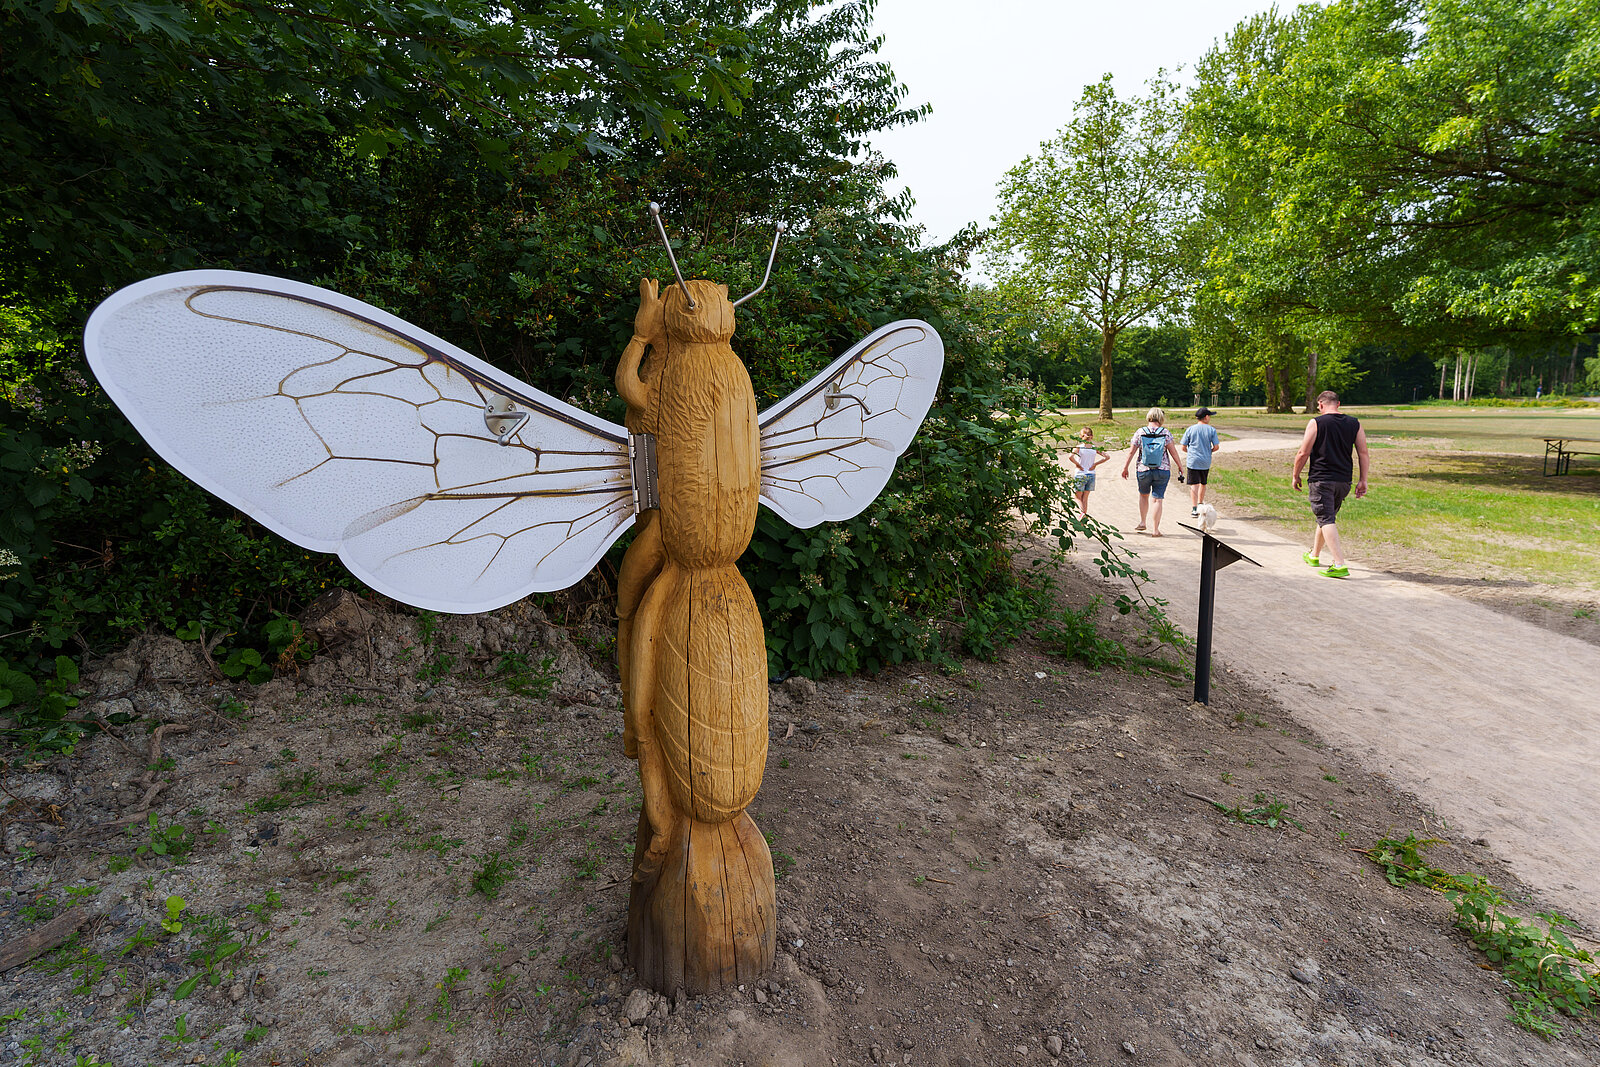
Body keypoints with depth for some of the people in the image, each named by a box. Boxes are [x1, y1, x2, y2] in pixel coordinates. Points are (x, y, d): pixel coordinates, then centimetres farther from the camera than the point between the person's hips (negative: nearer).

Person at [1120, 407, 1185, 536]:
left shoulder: (1140, 432, -3)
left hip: (1144, 470, 1)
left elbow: (1131, 452, 0)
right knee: (1157, 499, 2)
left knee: (1143, 495, 24)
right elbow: (1173, 452, -3)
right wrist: (1181, 468, 7)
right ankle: (1155, 530, 2)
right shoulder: (1165, 433, -5)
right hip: (1162, 470, -1)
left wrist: (1125, 468, 9)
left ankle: (1142, 522, 25)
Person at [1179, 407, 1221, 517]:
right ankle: (1200, 505, 30)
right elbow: (1216, 447, -2)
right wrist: (1209, 451, 18)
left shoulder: (1190, 429, -2)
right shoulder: (1211, 430, -1)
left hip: (1192, 461, -2)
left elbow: (1183, 447, -2)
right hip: (1205, 461, 2)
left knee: (1194, 485, -5)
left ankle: (1194, 508, -12)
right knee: (1203, 484, 19)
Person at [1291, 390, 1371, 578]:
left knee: (1326, 520, -8)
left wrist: (1296, 476, 3)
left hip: (1321, 480, -6)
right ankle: (1314, 555, 37)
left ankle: (1340, 565, -20)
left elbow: (1303, 454, -8)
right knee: (1327, 517, 21)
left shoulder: (1316, 423, -7)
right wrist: (1363, 481, 9)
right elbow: (1363, 454, 5)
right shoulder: (1355, 424, 8)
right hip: (1343, 481, 6)